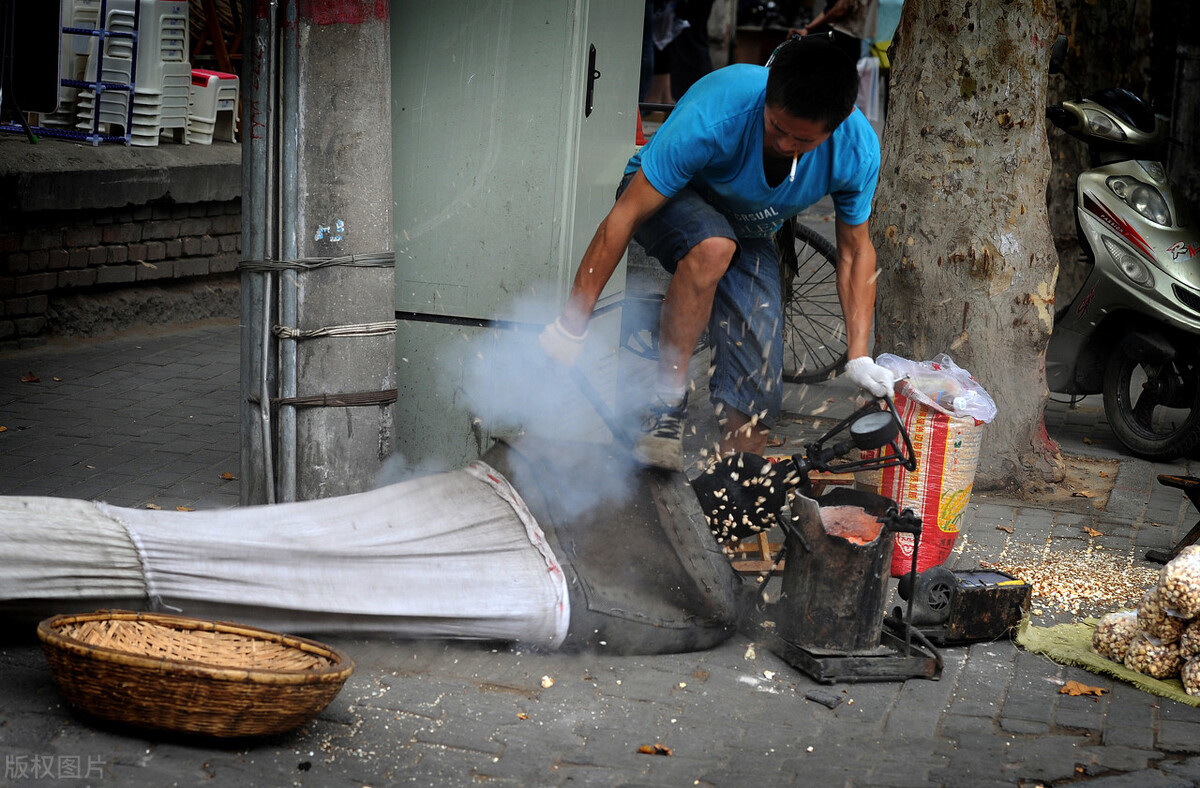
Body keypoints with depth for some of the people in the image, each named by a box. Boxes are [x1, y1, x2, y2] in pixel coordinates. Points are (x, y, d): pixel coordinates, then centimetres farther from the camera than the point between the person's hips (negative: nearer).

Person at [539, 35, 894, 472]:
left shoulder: (857, 149, -25)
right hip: (668, 198, -3)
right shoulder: (716, 113, -38)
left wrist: (859, 355, -14)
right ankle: (667, 403, -27)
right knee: (713, 246, -41)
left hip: (749, 233, 3)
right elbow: (624, 217, -32)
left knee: (756, 391, -17)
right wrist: (570, 327, -30)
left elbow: (855, 250, -6)